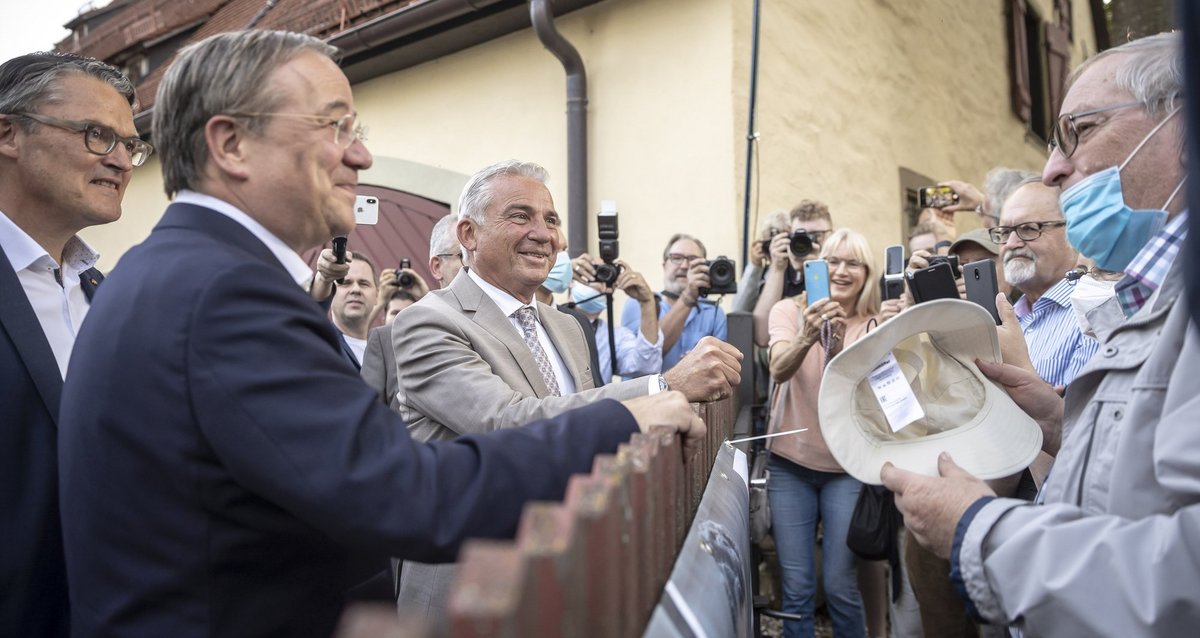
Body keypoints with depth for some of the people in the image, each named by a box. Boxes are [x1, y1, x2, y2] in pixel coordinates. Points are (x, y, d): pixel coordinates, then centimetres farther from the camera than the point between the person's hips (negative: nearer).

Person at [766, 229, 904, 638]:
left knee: (841, 585, 2)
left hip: (846, 467, 1)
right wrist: (807, 337, -42)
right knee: (797, 587, 3)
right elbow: (779, 370, -22)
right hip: (790, 463, 0)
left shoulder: (875, 323, 0)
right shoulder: (790, 310, -3)